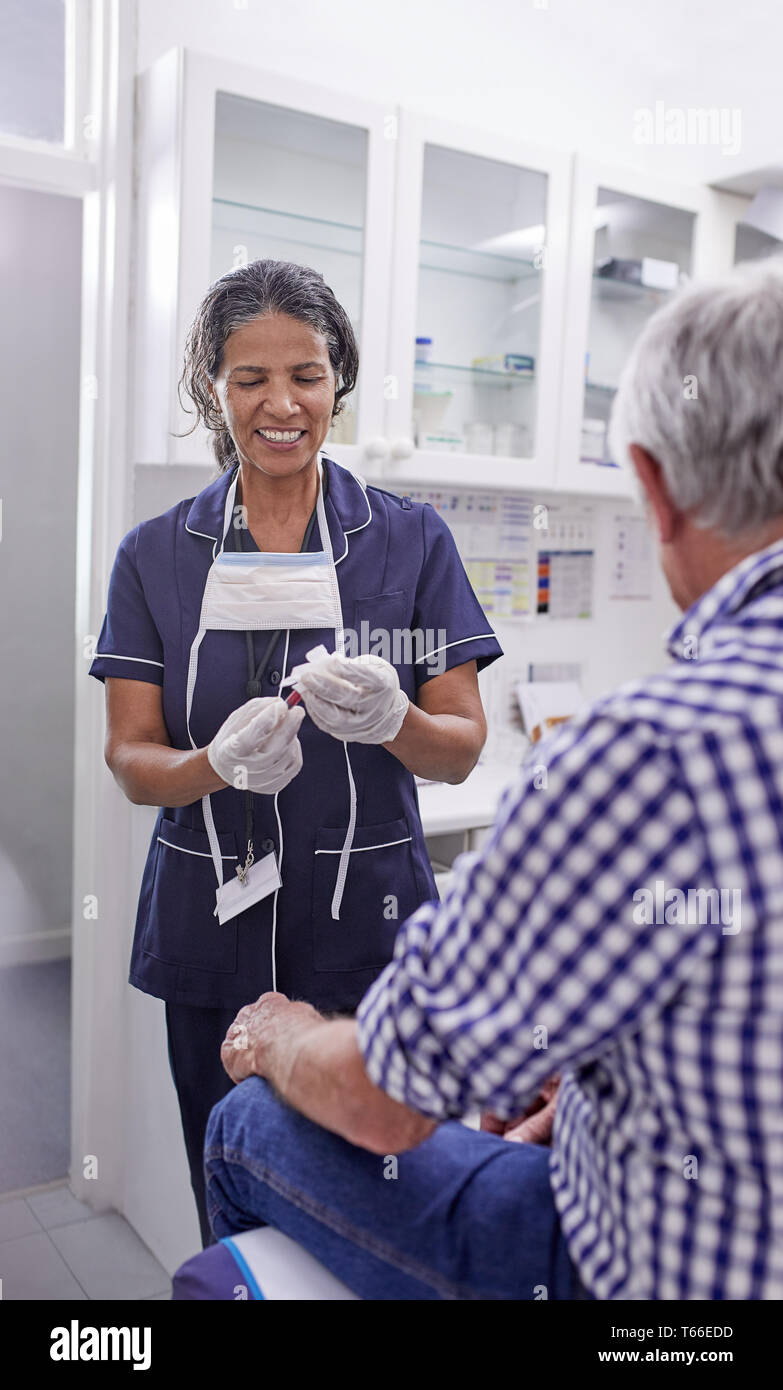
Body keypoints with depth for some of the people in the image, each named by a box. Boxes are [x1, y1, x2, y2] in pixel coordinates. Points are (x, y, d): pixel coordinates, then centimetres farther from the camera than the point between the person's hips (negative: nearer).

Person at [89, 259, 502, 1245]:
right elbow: (131, 761, 0)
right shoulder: (155, 556, 2)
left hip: (367, 926, -1)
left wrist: (388, 719, -23)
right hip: (210, 932, 1)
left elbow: (461, 753, -1)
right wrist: (223, 763, -22)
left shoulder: (411, 541, -1)